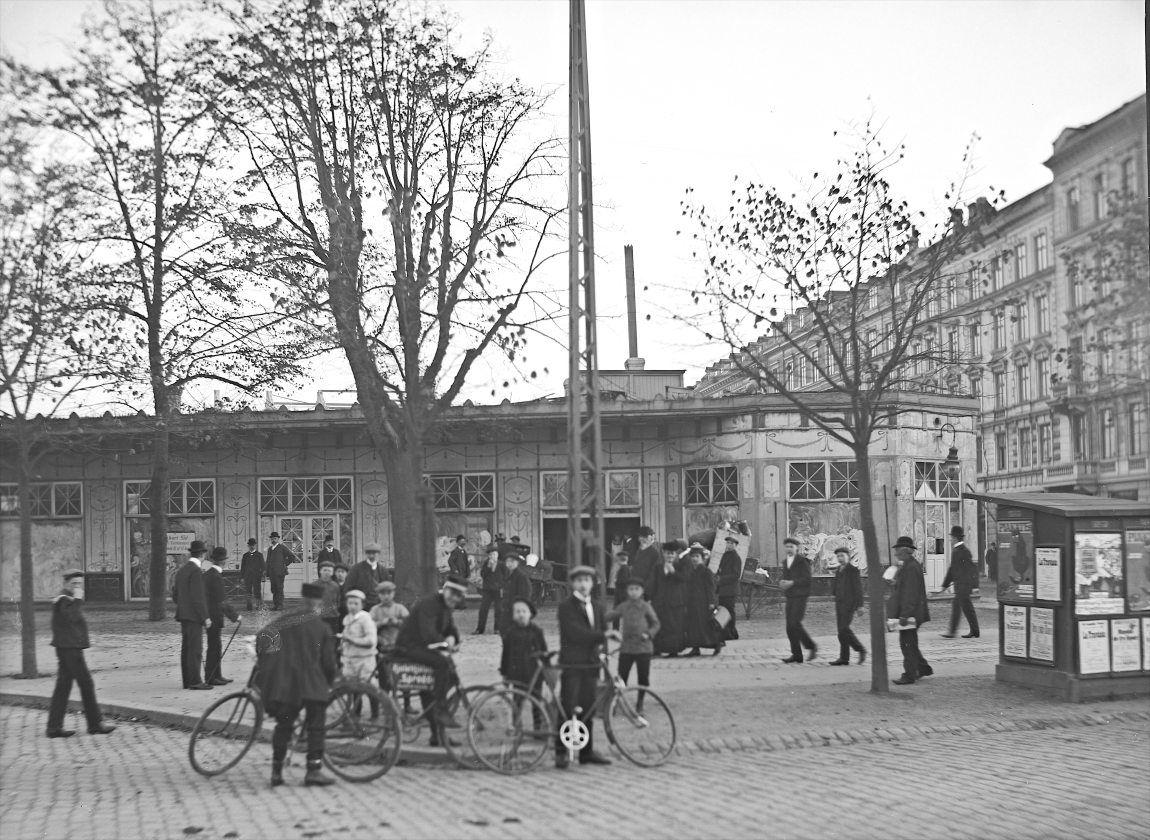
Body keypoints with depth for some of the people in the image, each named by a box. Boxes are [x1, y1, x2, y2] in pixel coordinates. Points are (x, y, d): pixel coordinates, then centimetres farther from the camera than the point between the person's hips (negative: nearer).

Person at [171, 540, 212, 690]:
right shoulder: (196, 571, -15)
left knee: (186, 649, 10)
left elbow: (175, 596, 17)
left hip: (183, 615, 9)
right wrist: (205, 617, -16)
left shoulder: (181, 570, 12)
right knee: (195, 649, -7)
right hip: (194, 616, -9)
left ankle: (187, 680, 13)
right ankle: (195, 681, -8)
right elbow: (198, 597, -19)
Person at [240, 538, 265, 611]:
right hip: (247, 576, 2)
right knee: (247, 591, -1)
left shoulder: (259, 555, 5)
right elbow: (242, 567, 12)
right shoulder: (245, 555, 11)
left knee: (257, 591, -3)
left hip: (257, 576, -2)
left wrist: (262, 576, -4)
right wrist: (241, 577, 7)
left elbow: (262, 566, 4)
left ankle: (259, 606, 6)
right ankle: (249, 605, 6)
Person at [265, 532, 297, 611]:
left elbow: (292, 556, -2)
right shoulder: (270, 548, 16)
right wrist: (267, 574, 15)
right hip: (272, 573, 6)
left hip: (280, 572, -6)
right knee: (273, 589, 6)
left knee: (279, 589, -6)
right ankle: (274, 605, 10)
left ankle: (280, 605, -4)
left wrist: (285, 564, -1)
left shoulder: (282, 547, -2)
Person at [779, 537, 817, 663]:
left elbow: (808, 580, -15)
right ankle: (796, 654, 3)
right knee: (790, 627, 0)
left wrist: (792, 583, -22)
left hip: (801, 597, -7)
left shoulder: (802, 561, -9)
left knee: (795, 623, -17)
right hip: (790, 598, 7)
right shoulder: (785, 562, 13)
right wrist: (782, 583, -4)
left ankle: (811, 646, 0)